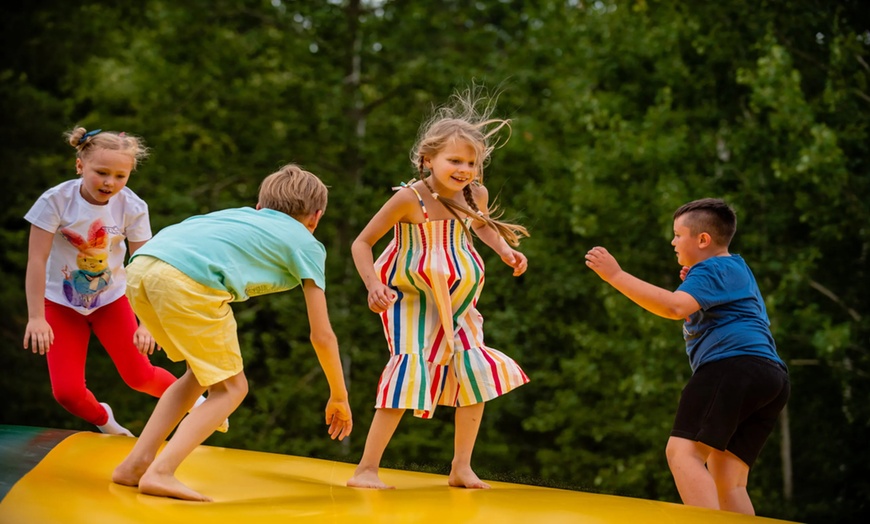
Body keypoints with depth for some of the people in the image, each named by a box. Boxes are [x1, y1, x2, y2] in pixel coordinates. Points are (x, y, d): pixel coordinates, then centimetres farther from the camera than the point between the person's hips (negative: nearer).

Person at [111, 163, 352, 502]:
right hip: (189, 281, -7)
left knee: (201, 374, 25)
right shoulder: (307, 244, 21)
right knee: (230, 388, 10)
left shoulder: (240, 214, 37)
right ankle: (160, 473, -5)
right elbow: (322, 335, 20)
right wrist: (339, 397, 32)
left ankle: (135, 464, 19)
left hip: (140, 268, 7)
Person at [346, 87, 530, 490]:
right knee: (410, 371, -17)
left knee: (475, 374, 7)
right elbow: (362, 244, -18)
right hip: (411, 302, -6)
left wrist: (505, 250, 0)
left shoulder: (476, 196, -9)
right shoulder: (410, 199, -25)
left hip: (455, 304, 6)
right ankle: (366, 470, -10)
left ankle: (461, 468, 20)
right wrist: (374, 287, -31)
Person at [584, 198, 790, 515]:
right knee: (727, 484, 8)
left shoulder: (713, 269, -1)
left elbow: (676, 307, -19)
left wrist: (615, 275, -17)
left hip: (733, 364, -10)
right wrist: (694, 283, 29)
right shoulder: (737, 269, 31)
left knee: (683, 452, -21)